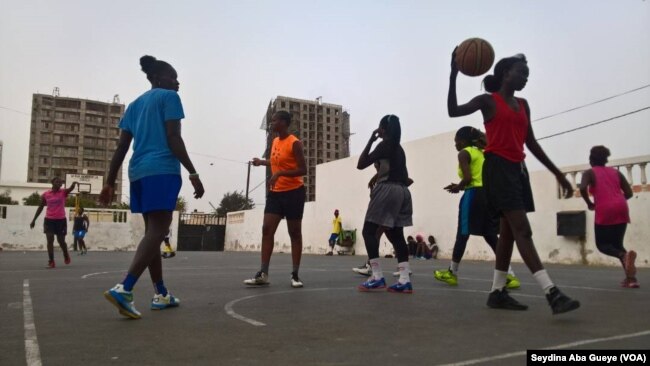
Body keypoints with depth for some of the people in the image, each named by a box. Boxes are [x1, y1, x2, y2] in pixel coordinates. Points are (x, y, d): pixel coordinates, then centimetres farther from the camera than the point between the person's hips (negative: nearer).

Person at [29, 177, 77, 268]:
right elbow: (40, 207, 11)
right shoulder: (45, 194, 2)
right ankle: (51, 261, 1)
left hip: (61, 219, -1)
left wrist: (74, 184, -51)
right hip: (49, 220, 1)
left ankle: (66, 256, 33)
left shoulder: (63, 192, -3)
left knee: (61, 241, 7)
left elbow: (71, 188, -26)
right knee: (50, 240, -5)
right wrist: (34, 220, 12)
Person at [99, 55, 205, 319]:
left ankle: (161, 294, 14)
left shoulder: (134, 104, 23)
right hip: (163, 170, -8)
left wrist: (110, 183, 15)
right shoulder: (169, 97, 2)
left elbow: (121, 147, 17)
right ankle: (123, 289, -25)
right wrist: (193, 173, -11)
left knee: (153, 230, 11)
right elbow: (173, 139, -9)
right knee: (157, 231, -11)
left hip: (138, 171, 8)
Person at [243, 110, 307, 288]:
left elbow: (303, 170, -17)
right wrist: (262, 162, 29)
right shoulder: (275, 141, 12)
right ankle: (263, 274, -2)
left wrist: (280, 173, -26)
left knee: (294, 233, 2)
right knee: (267, 229, -3)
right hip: (275, 192, 7)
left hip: (293, 192, -7)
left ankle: (295, 275, 9)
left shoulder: (294, 143, -12)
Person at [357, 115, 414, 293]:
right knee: (396, 234, 6)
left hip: (387, 190, -9)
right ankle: (405, 280, 0)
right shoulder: (398, 147, 19)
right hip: (402, 191, 9)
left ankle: (377, 277, -11)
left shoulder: (384, 144, -5)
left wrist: (370, 140, -1)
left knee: (369, 231, -5)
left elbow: (361, 164, -6)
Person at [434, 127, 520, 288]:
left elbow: (468, 178, -16)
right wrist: (460, 186, 18)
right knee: (491, 236, 7)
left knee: (462, 235, 2)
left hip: (473, 196, -8)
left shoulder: (464, 153, -4)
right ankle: (510, 276, 1)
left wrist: (458, 187, 3)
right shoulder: (482, 153, 21)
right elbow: (480, 177, 17)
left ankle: (452, 273, 12)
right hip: (488, 194, 8)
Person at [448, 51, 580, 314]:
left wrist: (557, 173, 19)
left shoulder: (523, 105, 18)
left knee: (509, 231, 7)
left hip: (518, 169, 8)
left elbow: (531, 143, 20)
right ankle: (552, 293, -19)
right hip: (498, 168, -8)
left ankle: (497, 292, 15)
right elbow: (453, 111, -10)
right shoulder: (488, 101, 0)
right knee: (522, 229, -15)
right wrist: (453, 76, -20)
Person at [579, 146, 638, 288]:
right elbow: (629, 193, 13)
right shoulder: (616, 172, 19)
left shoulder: (589, 173, 8)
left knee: (602, 244, 8)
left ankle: (624, 255, -24)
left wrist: (589, 203, 2)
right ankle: (631, 278, 2)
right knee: (617, 244, 15)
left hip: (604, 211, -4)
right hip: (621, 209, 5)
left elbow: (582, 188, -13)